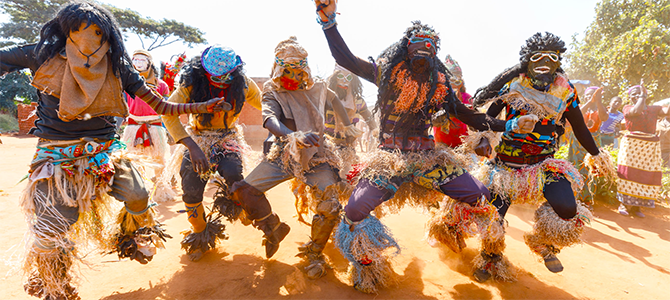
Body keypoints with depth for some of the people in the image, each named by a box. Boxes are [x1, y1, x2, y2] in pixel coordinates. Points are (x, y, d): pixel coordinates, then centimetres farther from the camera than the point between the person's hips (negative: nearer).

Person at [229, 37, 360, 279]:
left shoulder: (318, 87, 7)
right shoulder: (272, 92, -2)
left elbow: (334, 100, 30)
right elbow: (269, 118, -23)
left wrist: (348, 126, 28)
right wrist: (293, 136, -44)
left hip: (317, 155, 0)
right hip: (284, 154, 0)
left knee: (330, 204, -22)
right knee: (244, 190, -16)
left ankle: (314, 253, 7)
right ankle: (274, 229, 13)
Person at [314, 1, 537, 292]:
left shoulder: (439, 84, 10)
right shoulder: (386, 71, 3)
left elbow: (469, 117, 15)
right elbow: (345, 58, -5)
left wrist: (510, 126, 9)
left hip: (427, 156, 3)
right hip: (389, 156, -2)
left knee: (481, 197, -11)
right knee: (355, 211, -20)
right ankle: (367, 267, 12)